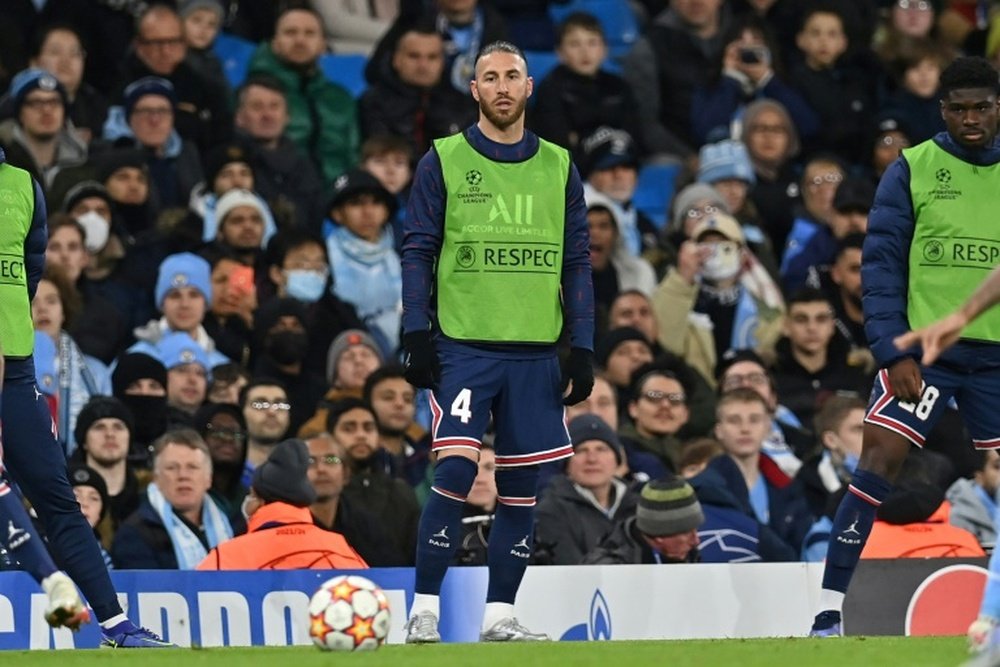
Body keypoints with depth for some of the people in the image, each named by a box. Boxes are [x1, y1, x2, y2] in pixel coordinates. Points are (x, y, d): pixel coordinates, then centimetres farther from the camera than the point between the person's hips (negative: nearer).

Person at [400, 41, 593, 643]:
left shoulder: (559, 167, 11)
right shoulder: (444, 162, 3)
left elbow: (577, 263, 12)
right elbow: (418, 252, 2)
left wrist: (583, 347, 4)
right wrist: (418, 334, -7)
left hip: (535, 352, 3)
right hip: (464, 345, -3)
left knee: (523, 487, 4)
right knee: (456, 472, -15)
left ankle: (500, 614, 12)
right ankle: (425, 609, -9)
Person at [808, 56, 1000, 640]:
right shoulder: (912, 170, 0)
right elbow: (881, 265, -2)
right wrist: (893, 351, -11)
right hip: (921, 348, -3)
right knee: (880, 461, -13)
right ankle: (831, 610, -15)